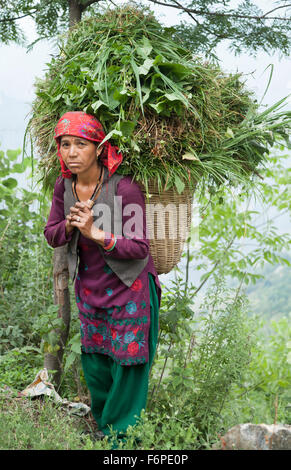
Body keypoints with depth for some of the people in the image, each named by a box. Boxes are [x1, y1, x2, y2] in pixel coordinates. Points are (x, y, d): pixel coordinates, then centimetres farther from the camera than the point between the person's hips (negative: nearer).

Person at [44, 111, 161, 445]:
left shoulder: (125, 188, -22)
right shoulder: (64, 186, -5)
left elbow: (139, 248, -20)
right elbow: (51, 236, 3)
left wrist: (97, 235, -31)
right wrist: (69, 224, -19)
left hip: (128, 288, -5)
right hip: (89, 287, 5)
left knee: (127, 362, 6)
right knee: (94, 360, 17)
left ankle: (122, 433, 25)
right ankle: (103, 424, 39)